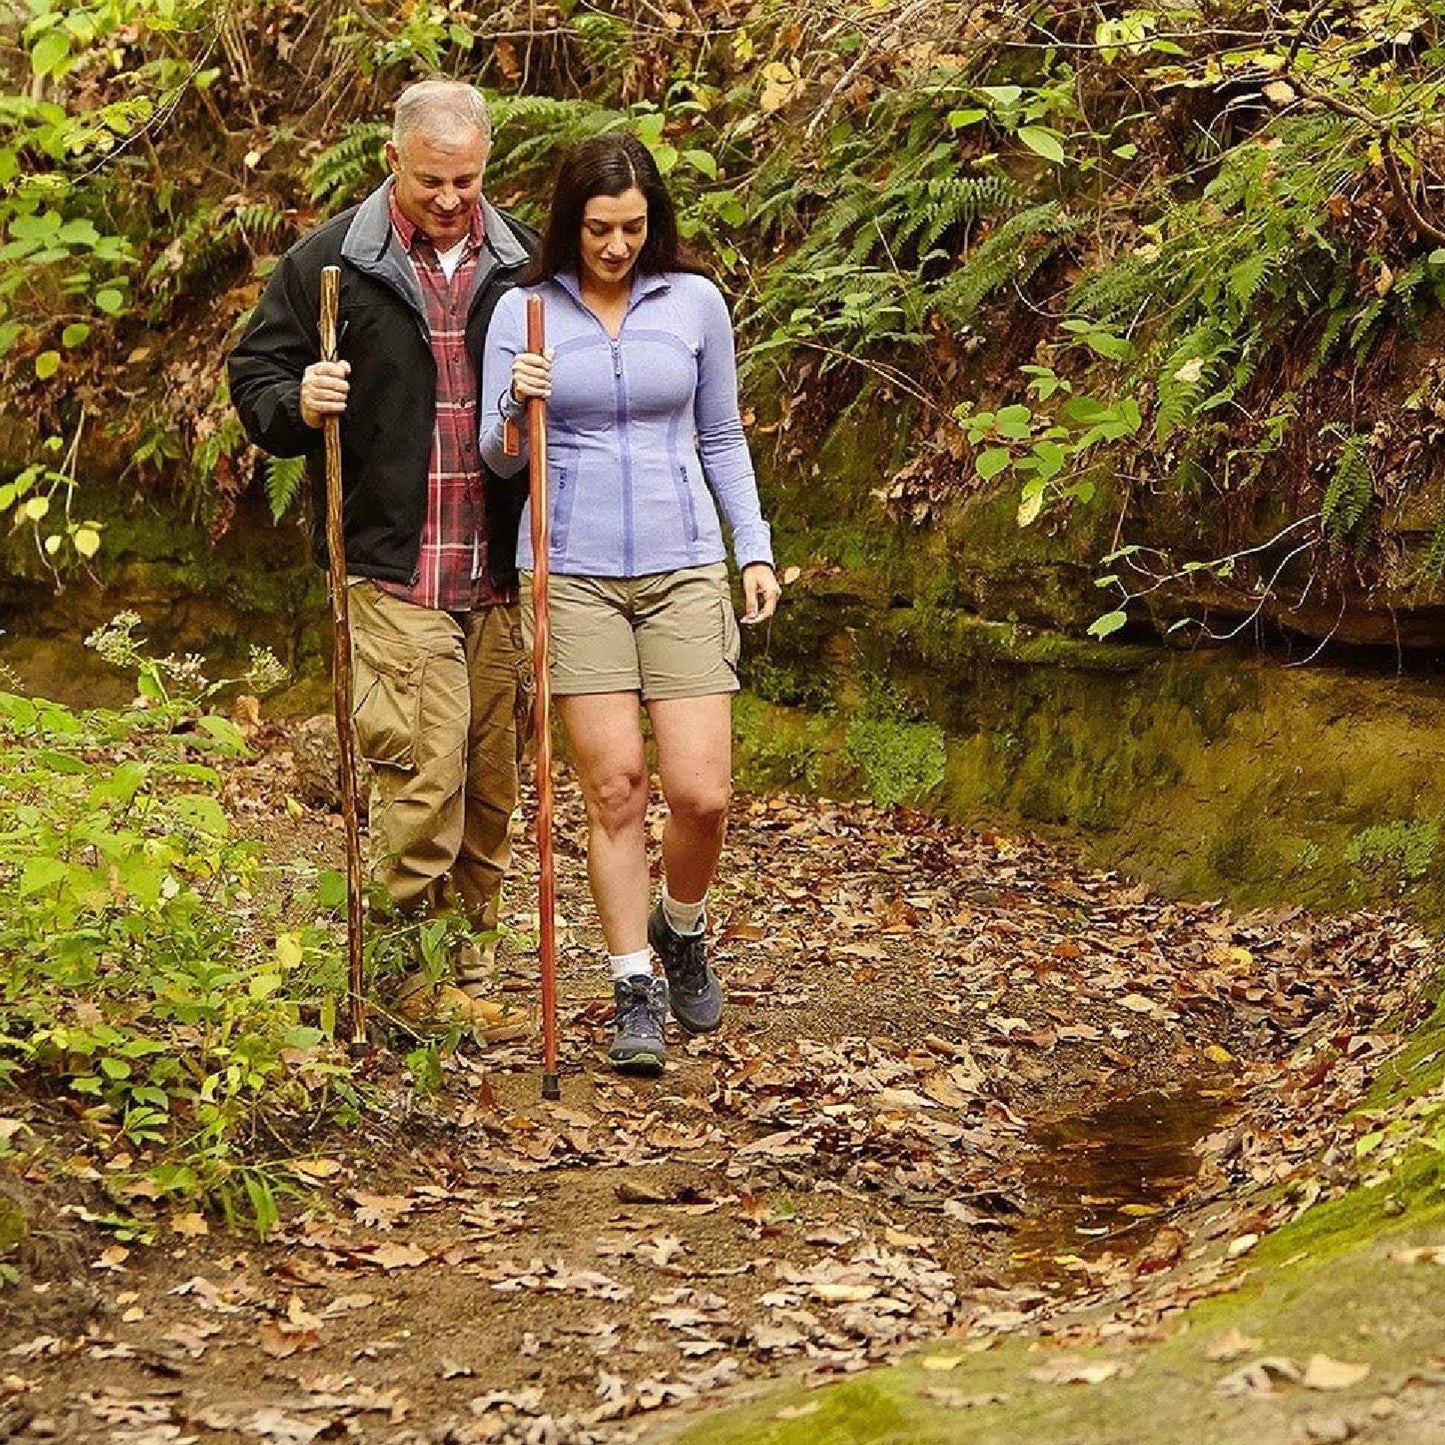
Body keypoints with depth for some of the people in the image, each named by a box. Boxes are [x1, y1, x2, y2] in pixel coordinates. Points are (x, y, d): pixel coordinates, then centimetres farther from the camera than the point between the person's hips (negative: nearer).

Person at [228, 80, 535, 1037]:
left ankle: (471, 966, 21)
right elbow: (255, 376, 6)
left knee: (492, 781, 8)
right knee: (426, 776, -11)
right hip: (394, 571, -4)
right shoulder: (331, 263, 1)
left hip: (500, 576, 4)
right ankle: (419, 973, 1)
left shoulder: (521, 263, 9)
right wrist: (298, 405, -16)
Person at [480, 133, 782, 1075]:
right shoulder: (523, 310, 2)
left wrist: (755, 549, 8)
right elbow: (499, 459, 5)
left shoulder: (696, 303, 5)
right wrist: (517, 408, -16)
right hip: (573, 574, -1)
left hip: (684, 570, 1)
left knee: (701, 791, -6)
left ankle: (682, 930, 24)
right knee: (616, 787, -6)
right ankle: (636, 994, 6)